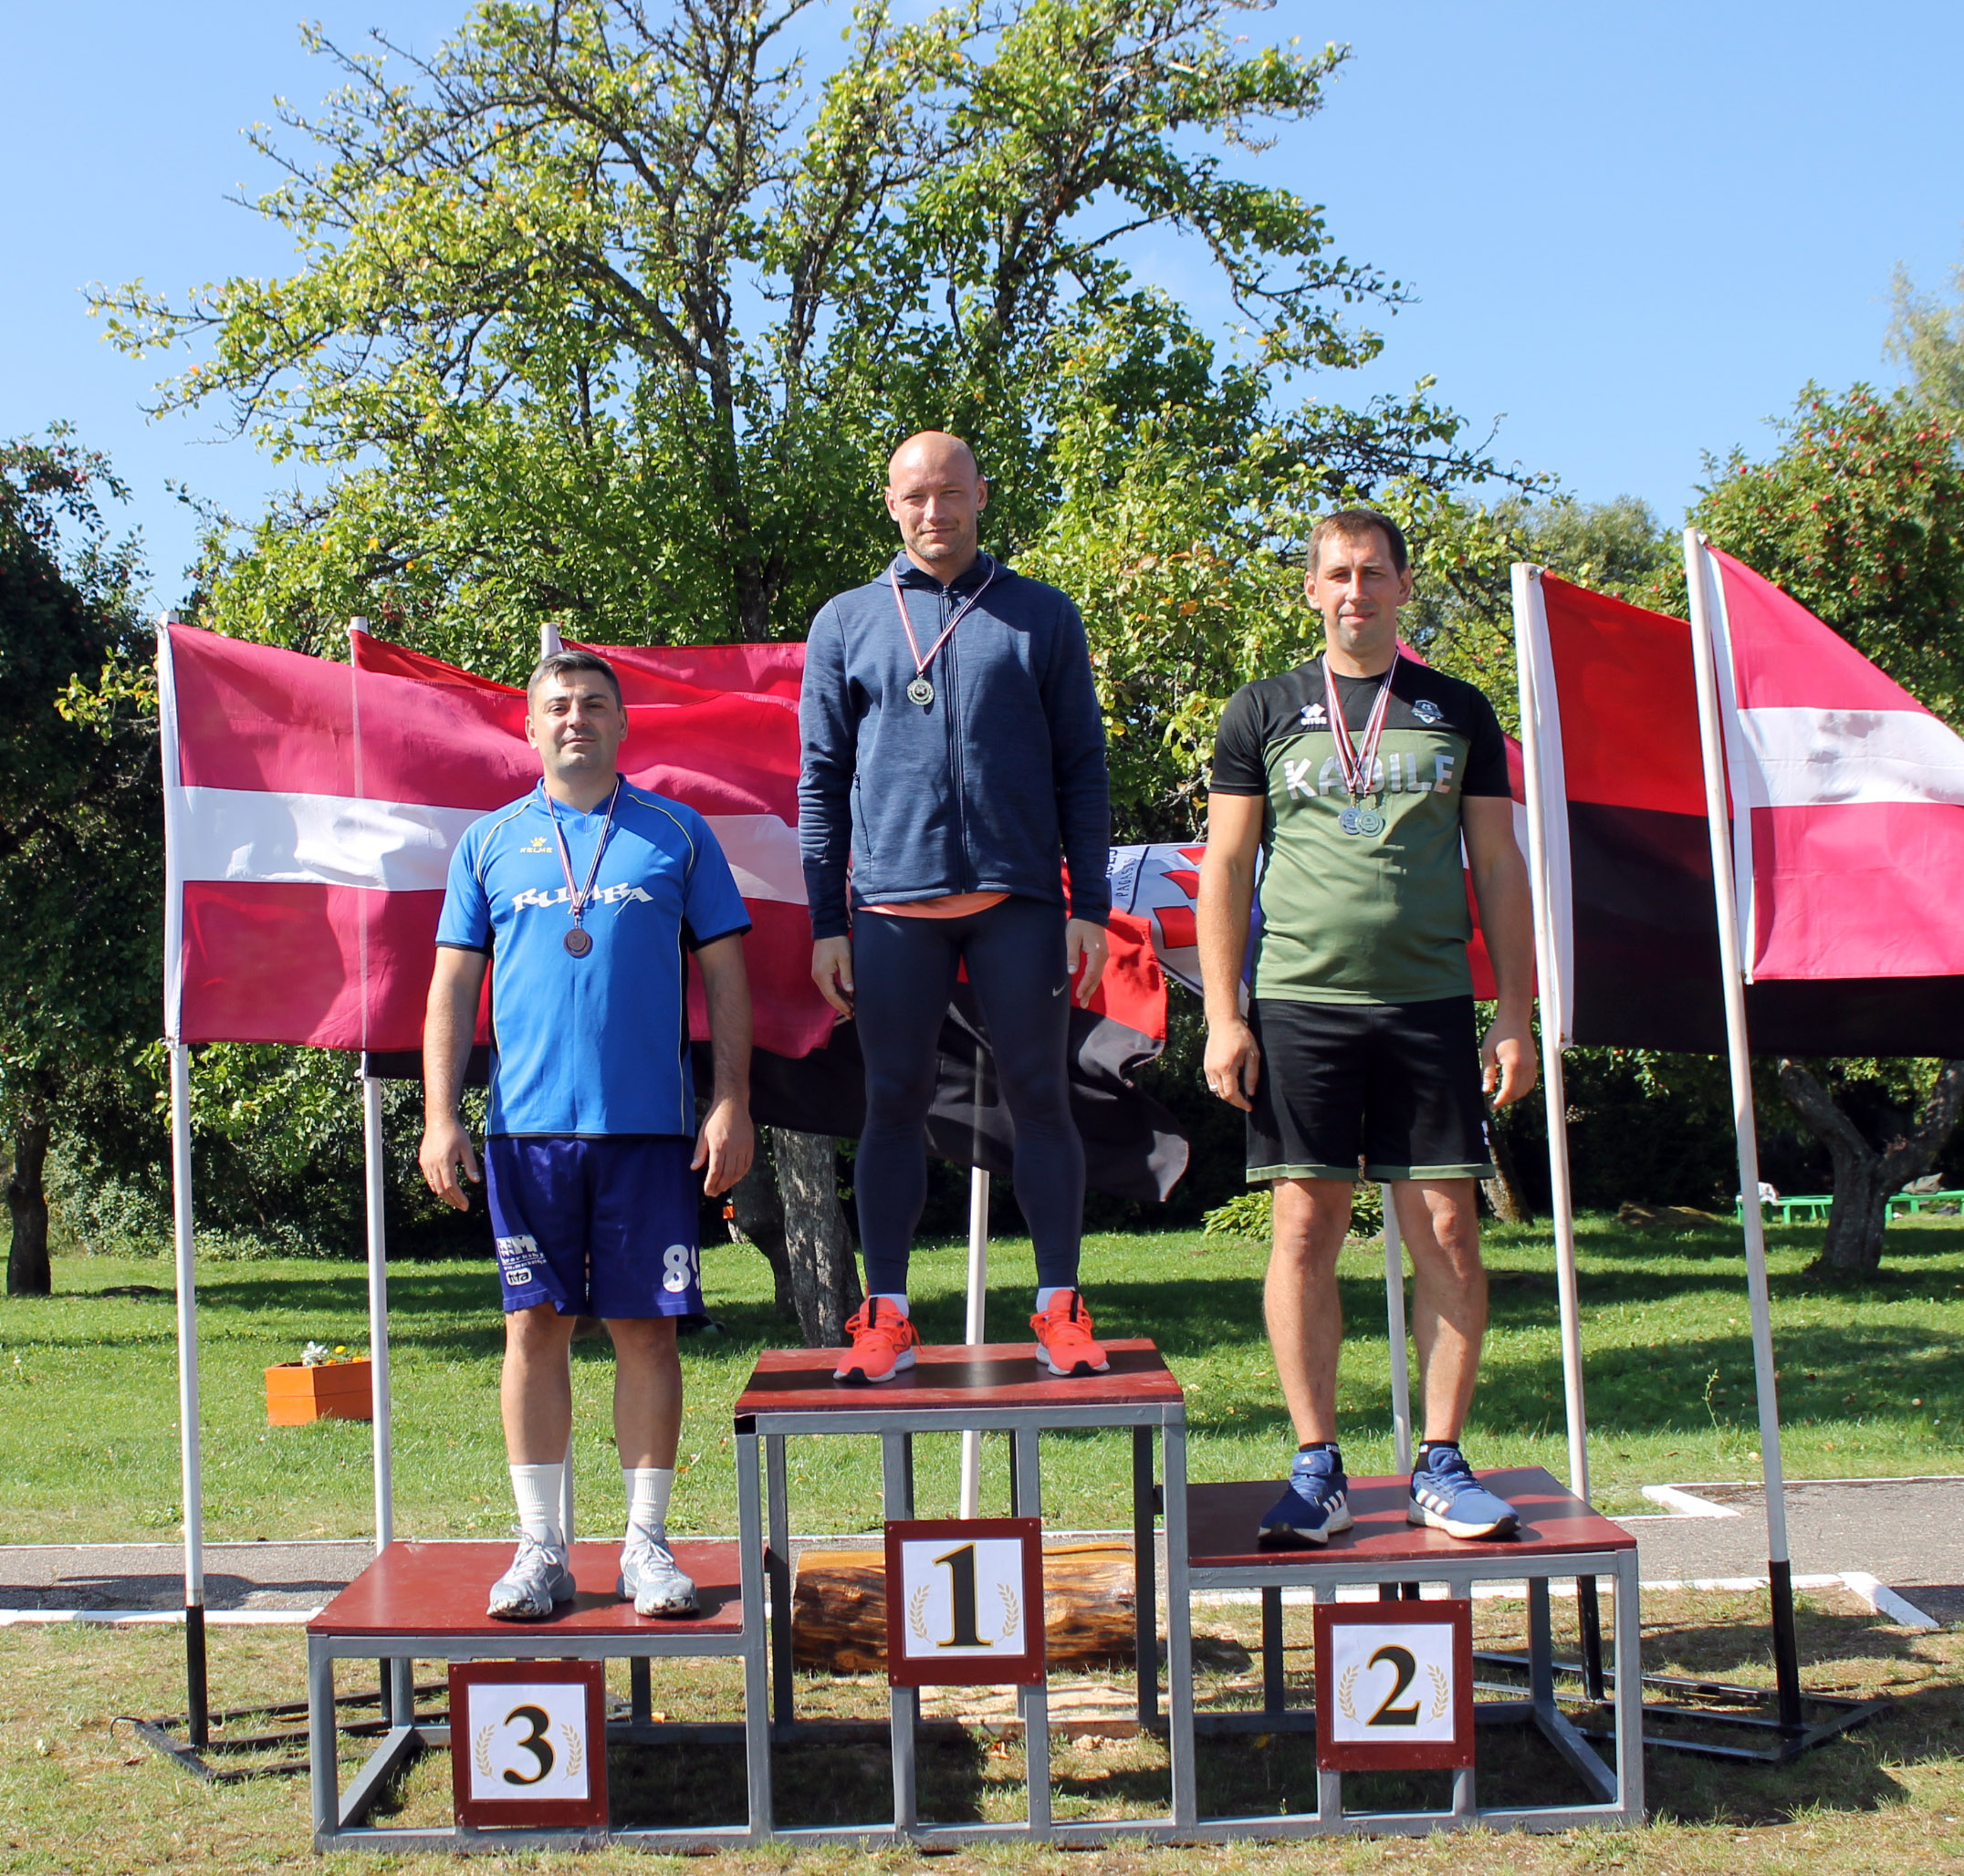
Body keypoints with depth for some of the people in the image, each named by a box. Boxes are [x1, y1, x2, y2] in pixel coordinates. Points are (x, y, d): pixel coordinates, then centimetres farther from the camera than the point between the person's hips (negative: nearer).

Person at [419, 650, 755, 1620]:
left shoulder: (676, 833, 9)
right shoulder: (490, 842, 11)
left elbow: (724, 974, 7)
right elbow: (453, 987, 10)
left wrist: (732, 1102, -1)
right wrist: (440, 1118, 2)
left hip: (650, 1124, -1)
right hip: (527, 1123, 1)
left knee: (647, 1328, 2)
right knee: (536, 1326, 2)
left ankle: (647, 1541, 12)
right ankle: (540, 1545, 11)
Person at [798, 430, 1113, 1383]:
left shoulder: (1041, 616, 9)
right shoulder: (846, 623, 11)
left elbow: (1081, 769, 8)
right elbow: (822, 783, 10)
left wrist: (1091, 906, 0)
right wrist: (826, 922, 4)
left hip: (1018, 897, 0)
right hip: (893, 901, 1)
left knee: (1040, 1097, 2)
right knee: (894, 1102, 4)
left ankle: (1060, 1308, 9)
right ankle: (886, 1315, 10)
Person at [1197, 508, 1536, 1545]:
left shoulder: (1458, 712, 12)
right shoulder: (1264, 711, 8)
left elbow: (1498, 867, 12)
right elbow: (1225, 868, 7)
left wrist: (1514, 1014, 4)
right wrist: (1223, 1017, -2)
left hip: (1430, 1003, 1)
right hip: (1298, 1003, -1)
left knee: (1447, 1233, -1)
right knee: (1306, 1228, -2)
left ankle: (1442, 1463, 9)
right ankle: (1316, 1468, 7)